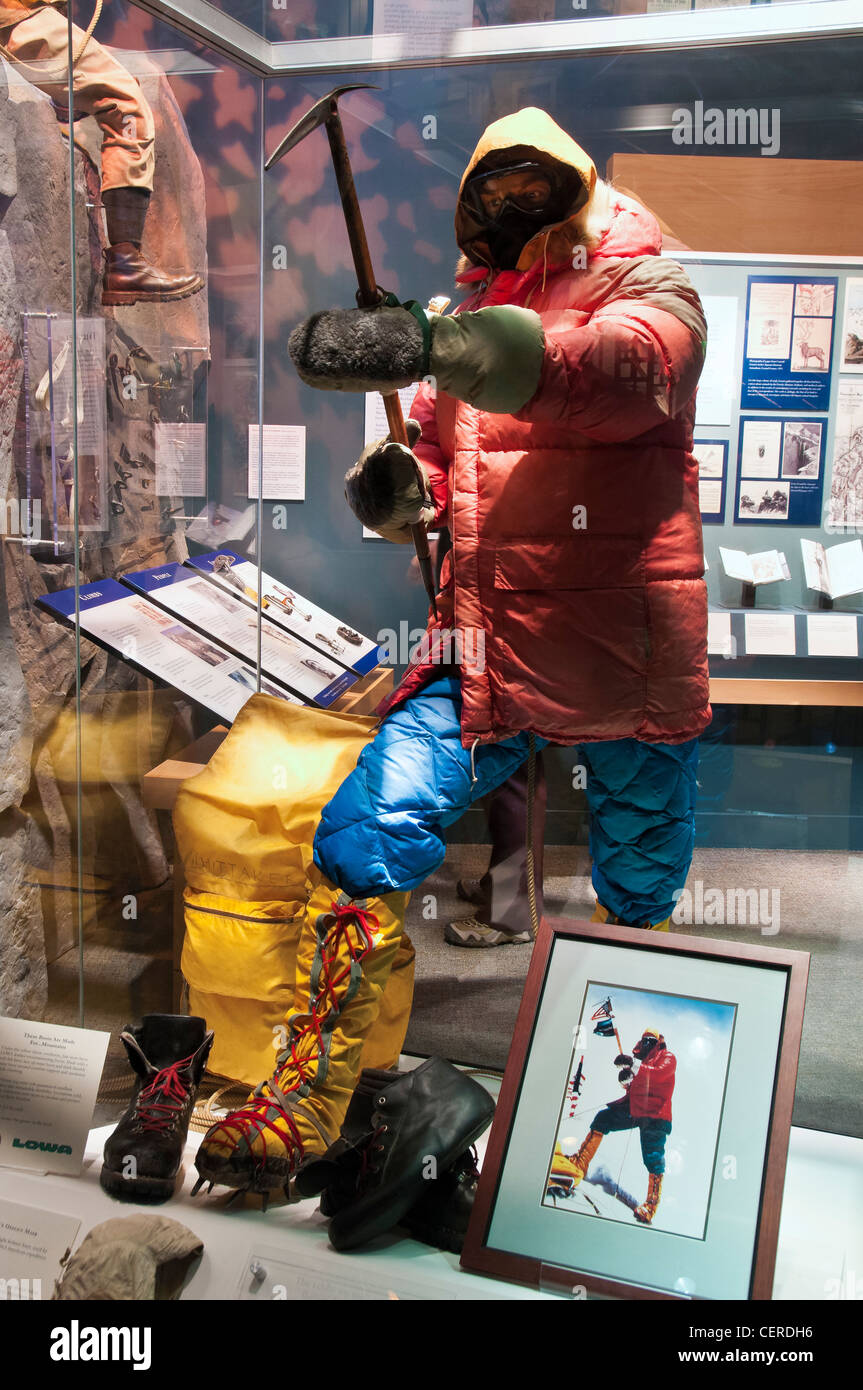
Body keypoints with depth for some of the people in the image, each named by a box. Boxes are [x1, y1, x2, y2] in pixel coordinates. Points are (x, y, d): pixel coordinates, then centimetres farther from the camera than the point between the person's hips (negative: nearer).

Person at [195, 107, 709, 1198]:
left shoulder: (653, 298, -4)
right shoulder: (468, 325, 12)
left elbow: (620, 367, -29)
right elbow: (432, 478, 18)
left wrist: (423, 344, -43)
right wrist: (398, 488, -8)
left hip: (630, 667, -3)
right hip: (486, 655, 3)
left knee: (640, 904, 14)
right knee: (361, 843, -14)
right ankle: (303, 1104, 2)